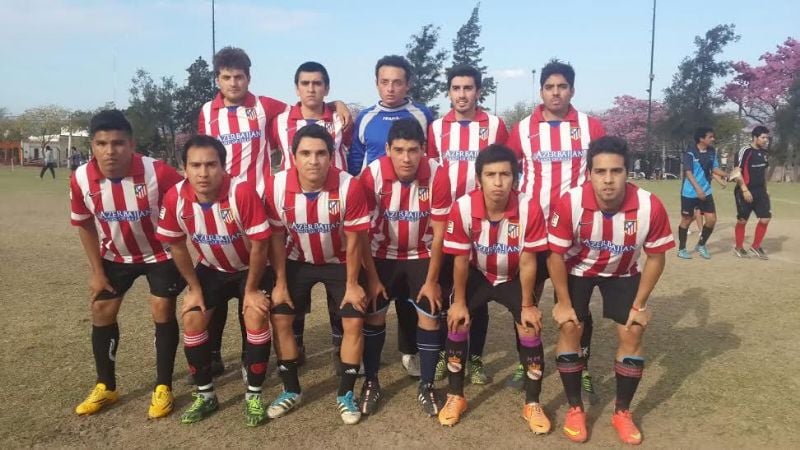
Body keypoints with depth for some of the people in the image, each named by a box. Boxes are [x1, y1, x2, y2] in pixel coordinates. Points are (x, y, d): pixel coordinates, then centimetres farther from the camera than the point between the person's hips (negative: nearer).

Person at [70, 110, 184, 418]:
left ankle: (163, 388, 9)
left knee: (162, 311, -5)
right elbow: (84, 225, -2)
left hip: (161, 253, -3)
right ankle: (105, 387, 22)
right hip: (116, 255, 4)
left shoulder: (157, 172, -32)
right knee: (102, 310, 4)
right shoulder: (81, 179, -20)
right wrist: (97, 271, 0)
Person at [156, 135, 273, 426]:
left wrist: (251, 290, -16)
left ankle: (254, 396, -1)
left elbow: (259, 246, -24)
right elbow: (177, 246, -5)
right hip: (211, 268, 4)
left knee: (257, 316, -19)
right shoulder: (175, 198, -23)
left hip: (251, 268, -3)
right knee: (191, 318, -6)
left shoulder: (243, 192, -35)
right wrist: (194, 288, -3)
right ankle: (205, 395, 13)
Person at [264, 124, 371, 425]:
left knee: (354, 321, -8)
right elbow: (277, 238, -9)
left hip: (339, 261, -1)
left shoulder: (349, 187, -30)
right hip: (297, 261, 2)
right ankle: (291, 390, 18)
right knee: (280, 318, -1)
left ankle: (345, 394, 11)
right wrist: (280, 283, -6)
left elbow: (354, 240, -17)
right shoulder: (276, 186, -24)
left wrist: (352, 284, -11)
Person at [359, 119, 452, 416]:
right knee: (373, 313, 0)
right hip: (382, 254, 0)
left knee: (430, 314, -4)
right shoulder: (372, 175, -25)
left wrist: (432, 280, -11)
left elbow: (439, 233, -15)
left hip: (422, 255, 0)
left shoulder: (438, 175, -24)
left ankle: (426, 386, 14)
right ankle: (370, 383, 19)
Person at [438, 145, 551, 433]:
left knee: (530, 328, -12)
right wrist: (459, 302, -9)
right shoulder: (462, 208, -28)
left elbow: (527, 262, -19)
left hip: (514, 278, 0)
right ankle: (455, 397, 10)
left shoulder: (529, 209, -30)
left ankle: (532, 404, 9)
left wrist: (527, 305, -11)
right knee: (457, 322, -11)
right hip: (478, 275, 1)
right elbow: (461, 259, -15)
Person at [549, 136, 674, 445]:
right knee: (570, 328, -8)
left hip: (623, 273, 1)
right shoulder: (570, 203, -34)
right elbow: (556, 255, -19)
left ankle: (622, 413, 16)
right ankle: (575, 409, 10)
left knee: (632, 334, -4)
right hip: (577, 270, -1)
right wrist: (564, 303, -13)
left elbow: (655, 258, -13)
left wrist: (640, 305, -9)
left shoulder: (650, 207, -31)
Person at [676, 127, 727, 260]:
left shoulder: (712, 152, 5)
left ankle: (701, 245, 20)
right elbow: (688, 172, -19)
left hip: (706, 192, 6)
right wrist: (698, 189, -27)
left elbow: (714, 169, 13)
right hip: (690, 193, -5)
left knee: (711, 219, 0)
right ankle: (681, 249, 17)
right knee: (686, 220, 4)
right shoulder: (690, 152, -14)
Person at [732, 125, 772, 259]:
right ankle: (738, 247, 18)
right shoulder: (745, 152, -13)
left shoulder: (763, 153, 11)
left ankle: (755, 247, 15)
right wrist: (745, 190, -21)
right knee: (742, 220, 2)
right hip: (746, 192, -7)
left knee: (765, 218, 0)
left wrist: (765, 189, 19)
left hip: (760, 191, 7)